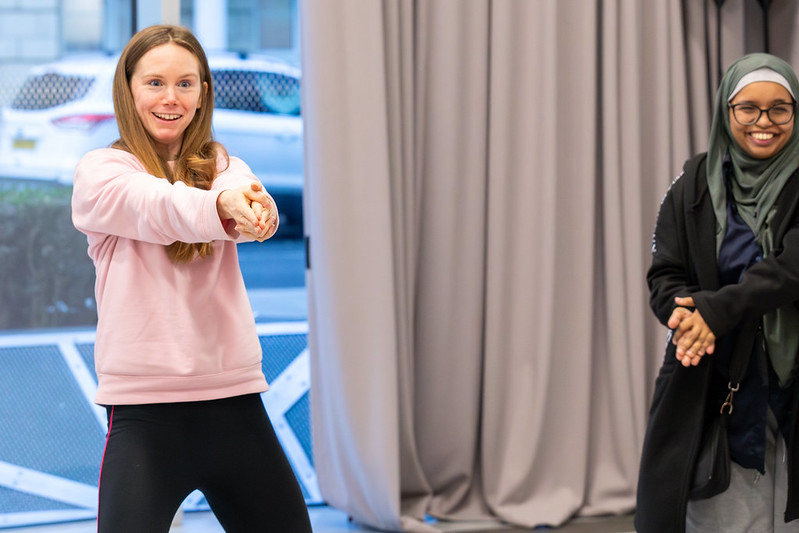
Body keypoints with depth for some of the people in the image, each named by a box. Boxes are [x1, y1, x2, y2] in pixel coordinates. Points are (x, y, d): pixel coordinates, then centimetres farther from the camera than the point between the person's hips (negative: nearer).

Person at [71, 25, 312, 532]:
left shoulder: (222, 165, 10)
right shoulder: (100, 172, 1)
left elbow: (245, 190, -14)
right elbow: (155, 208, -20)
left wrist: (254, 205, -39)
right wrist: (221, 205, -42)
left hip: (234, 396, 4)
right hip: (144, 408, -3)